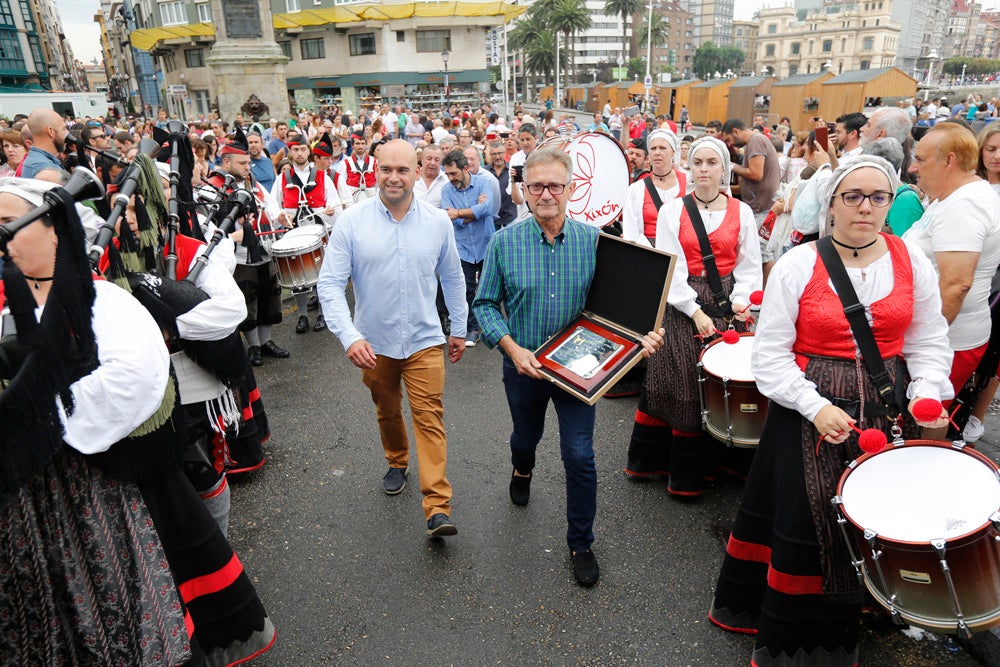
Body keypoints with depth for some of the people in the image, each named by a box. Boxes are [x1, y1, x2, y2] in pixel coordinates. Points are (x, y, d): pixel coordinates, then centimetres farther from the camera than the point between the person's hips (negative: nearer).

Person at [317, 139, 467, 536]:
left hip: (424, 340, 0)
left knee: (430, 417, -3)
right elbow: (330, 284, -12)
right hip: (374, 343, 1)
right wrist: (349, 336, -23)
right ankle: (397, 463, 48)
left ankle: (438, 508, 1)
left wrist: (459, 329, 12)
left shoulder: (438, 221, -5)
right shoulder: (352, 221, -10)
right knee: (387, 412, 20)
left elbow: (453, 279, 7)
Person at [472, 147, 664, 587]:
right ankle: (522, 471, 61)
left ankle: (581, 543, 23)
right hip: (524, 365, 1)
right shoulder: (505, 242, -10)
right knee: (526, 437, 24)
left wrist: (641, 337, -20)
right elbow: (485, 304, -6)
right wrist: (513, 348, -20)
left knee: (580, 456, 1)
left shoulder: (592, 241, -8)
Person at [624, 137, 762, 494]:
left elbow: (749, 265, 7)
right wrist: (695, 311, -14)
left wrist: (741, 299, -11)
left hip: (726, 305, 2)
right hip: (682, 304, -2)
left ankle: (692, 471, 16)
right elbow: (670, 267, -6)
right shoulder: (672, 210, 1)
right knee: (674, 381, 1)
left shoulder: (741, 212, 7)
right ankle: (649, 459, 19)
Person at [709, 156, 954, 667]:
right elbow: (770, 352, -9)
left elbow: (929, 342, 7)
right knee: (803, 522, 4)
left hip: (886, 410, 3)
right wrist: (815, 406, -18)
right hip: (809, 407, -3)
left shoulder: (912, 261, 2)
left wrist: (927, 394, -11)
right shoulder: (798, 265, -8)